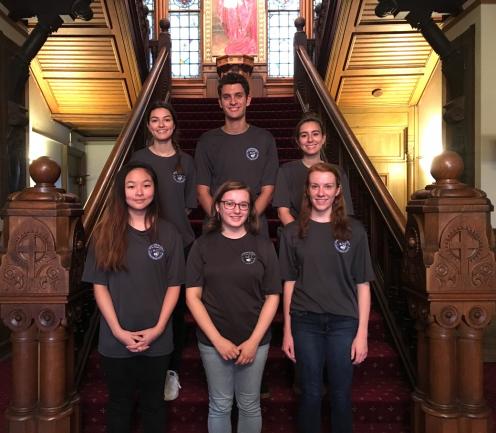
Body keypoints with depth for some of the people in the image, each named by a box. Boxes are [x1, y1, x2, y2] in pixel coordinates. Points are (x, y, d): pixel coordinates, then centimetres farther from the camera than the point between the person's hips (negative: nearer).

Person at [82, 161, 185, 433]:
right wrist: (118, 331, -12)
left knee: (153, 403, 16)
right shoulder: (105, 233, -3)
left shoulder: (168, 233, -1)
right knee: (119, 403, 17)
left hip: (157, 340, 0)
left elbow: (174, 285, -1)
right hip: (115, 340, 0)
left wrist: (158, 328, -10)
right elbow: (99, 286, -4)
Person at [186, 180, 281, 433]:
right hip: (213, 341, 0)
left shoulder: (263, 246, -1)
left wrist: (254, 340, -8)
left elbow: (272, 297, -1)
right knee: (219, 406, 12)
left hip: (254, 340, 1)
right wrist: (217, 339, -11)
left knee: (249, 405, 14)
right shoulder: (203, 245, -2)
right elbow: (193, 296, -4)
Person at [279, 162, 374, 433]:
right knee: (310, 394, 11)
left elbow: (362, 285, 0)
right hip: (306, 322, 0)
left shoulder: (354, 231, -1)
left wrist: (362, 332, -3)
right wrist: (287, 331, 3)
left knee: (341, 395, 11)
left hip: (343, 322, 0)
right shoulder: (293, 232, 1)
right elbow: (289, 284, 3)